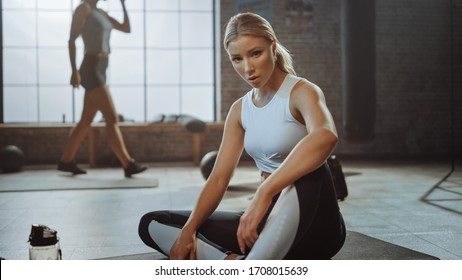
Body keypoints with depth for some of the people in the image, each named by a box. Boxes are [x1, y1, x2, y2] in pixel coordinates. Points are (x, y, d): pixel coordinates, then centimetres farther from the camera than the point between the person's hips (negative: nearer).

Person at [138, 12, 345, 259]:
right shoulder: (240, 109, 8)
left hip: (314, 224, -6)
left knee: (306, 177, -42)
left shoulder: (302, 92, -11)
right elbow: (219, 178, 2)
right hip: (267, 222, 6)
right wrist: (188, 230, -13)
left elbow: (326, 136, -36)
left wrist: (263, 193, -43)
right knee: (152, 225, 0)